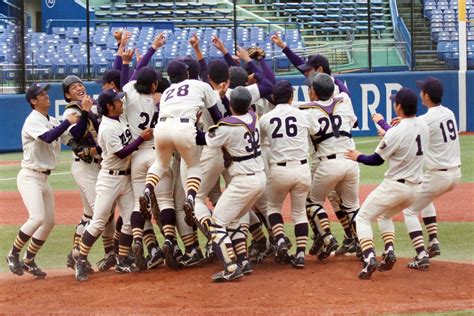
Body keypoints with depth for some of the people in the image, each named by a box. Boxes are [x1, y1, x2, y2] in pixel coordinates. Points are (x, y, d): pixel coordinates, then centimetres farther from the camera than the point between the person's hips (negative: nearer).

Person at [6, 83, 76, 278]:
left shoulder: (53, 122, 12)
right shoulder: (33, 121, -13)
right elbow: (48, 137, -30)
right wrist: (68, 122, -28)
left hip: (44, 178, 9)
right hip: (29, 177, -9)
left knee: (49, 222, 8)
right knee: (37, 217, -22)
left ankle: (29, 261, 20)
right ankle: (13, 255, -7)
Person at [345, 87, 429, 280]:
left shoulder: (396, 132, -21)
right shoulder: (423, 126, 0)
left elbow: (376, 160, -9)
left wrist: (358, 157, 10)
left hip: (394, 186, -7)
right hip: (415, 188, 7)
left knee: (362, 218, 5)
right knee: (385, 216, 30)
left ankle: (370, 259, -15)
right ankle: (389, 252, 8)